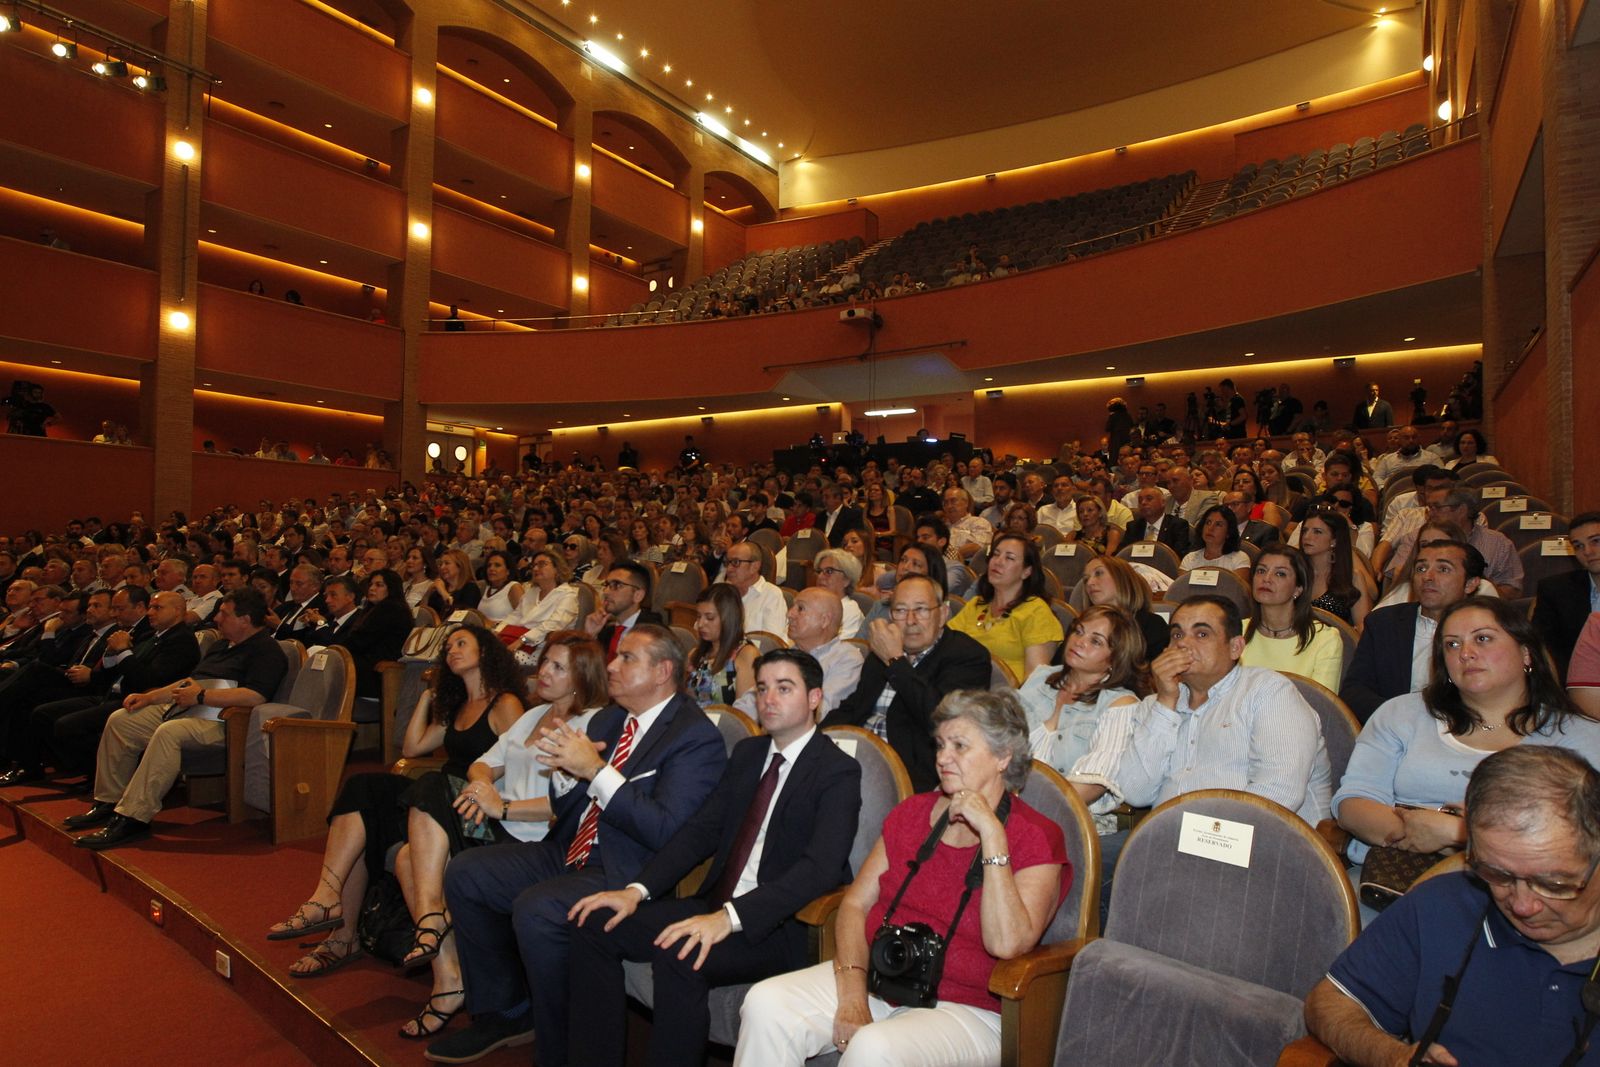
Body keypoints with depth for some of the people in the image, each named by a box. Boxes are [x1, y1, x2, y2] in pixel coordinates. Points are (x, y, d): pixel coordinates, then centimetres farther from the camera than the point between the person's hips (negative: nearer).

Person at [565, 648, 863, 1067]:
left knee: (677, 955, -32)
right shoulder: (746, 753, 13)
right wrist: (638, 890, -6)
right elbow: (700, 831, 9)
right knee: (597, 924, -6)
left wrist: (729, 917, -32)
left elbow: (821, 868, -22)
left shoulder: (838, 772, -10)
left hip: (777, 925, -7)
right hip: (715, 906, 7)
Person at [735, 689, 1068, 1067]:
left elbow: (1007, 944, -19)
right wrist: (852, 990, -9)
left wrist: (992, 833, -21)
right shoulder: (913, 812, 11)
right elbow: (856, 902, 6)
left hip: (964, 1008, -4)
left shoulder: (1037, 840, -5)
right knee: (766, 1004, -20)